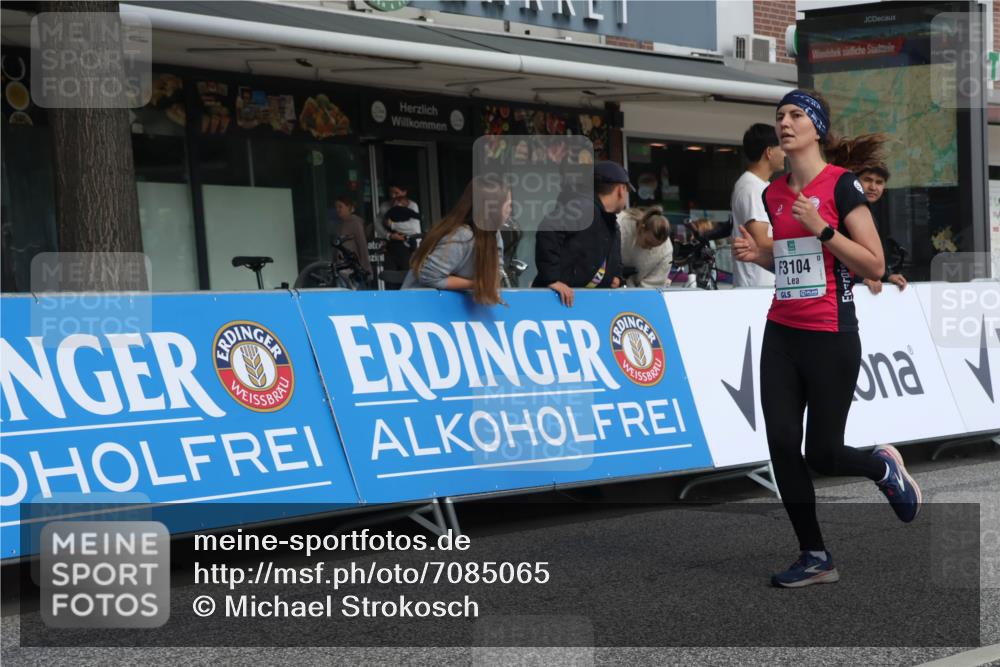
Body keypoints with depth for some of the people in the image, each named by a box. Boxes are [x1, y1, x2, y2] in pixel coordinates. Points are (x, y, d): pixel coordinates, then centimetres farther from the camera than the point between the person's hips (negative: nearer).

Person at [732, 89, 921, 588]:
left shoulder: (841, 184, -10)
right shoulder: (773, 194, 10)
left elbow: (874, 266, -12)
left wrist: (822, 228, -21)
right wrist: (757, 254, 4)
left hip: (830, 337, -6)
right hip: (781, 334, 6)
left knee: (821, 454, -3)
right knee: (781, 445, -1)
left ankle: (884, 468, 31)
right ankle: (815, 558, 10)